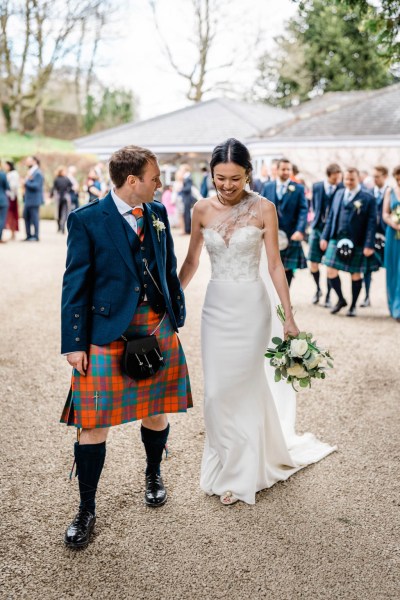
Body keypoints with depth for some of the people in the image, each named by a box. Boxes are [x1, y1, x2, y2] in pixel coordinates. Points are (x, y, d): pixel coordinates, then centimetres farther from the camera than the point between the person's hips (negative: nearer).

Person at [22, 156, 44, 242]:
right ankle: (29, 236, 18)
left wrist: (26, 183, -13)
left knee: (34, 218, -4)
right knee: (26, 217, 11)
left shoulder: (38, 173, -13)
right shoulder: (30, 172, 17)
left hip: (34, 200, -9)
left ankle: (35, 236, 3)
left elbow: (36, 186, -21)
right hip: (28, 200, 9)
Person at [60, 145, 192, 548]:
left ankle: (154, 475, 43)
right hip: (108, 332, -4)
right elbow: (75, 284, -7)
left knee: (156, 411, 16)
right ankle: (86, 510, 17)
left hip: (159, 328, 5)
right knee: (94, 424, 0)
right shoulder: (87, 220, -8)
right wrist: (74, 343, -9)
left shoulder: (157, 212, 7)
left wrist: (177, 316, 12)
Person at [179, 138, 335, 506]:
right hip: (217, 306, 3)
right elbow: (191, 261, 10)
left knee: (244, 387, 5)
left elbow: (275, 265, -6)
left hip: (251, 306, -3)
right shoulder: (202, 210, 1)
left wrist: (289, 317, -7)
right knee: (217, 390, 6)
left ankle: (241, 473, 23)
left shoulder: (263, 209, -8)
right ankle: (227, 464, 29)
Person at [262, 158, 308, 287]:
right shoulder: (267, 187, 8)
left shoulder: (298, 188, 2)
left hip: (290, 236, -1)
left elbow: (303, 211, -5)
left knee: (287, 268, 5)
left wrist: (300, 230, -19)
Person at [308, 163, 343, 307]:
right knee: (313, 264, 3)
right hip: (317, 229, 3)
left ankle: (328, 296, 15)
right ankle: (318, 289, 29)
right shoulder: (317, 186, 4)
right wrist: (316, 217, 8)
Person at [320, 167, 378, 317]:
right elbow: (331, 217, 14)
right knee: (331, 272, 0)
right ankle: (341, 299, 24)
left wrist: (369, 245, -12)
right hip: (336, 240, 4)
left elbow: (371, 222, -7)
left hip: (356, 243, -4)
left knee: (355, 275, 7)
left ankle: (353, 306, 23)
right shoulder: (339, 194, 11)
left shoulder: (368, 198, -4)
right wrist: (325, 237, 9)